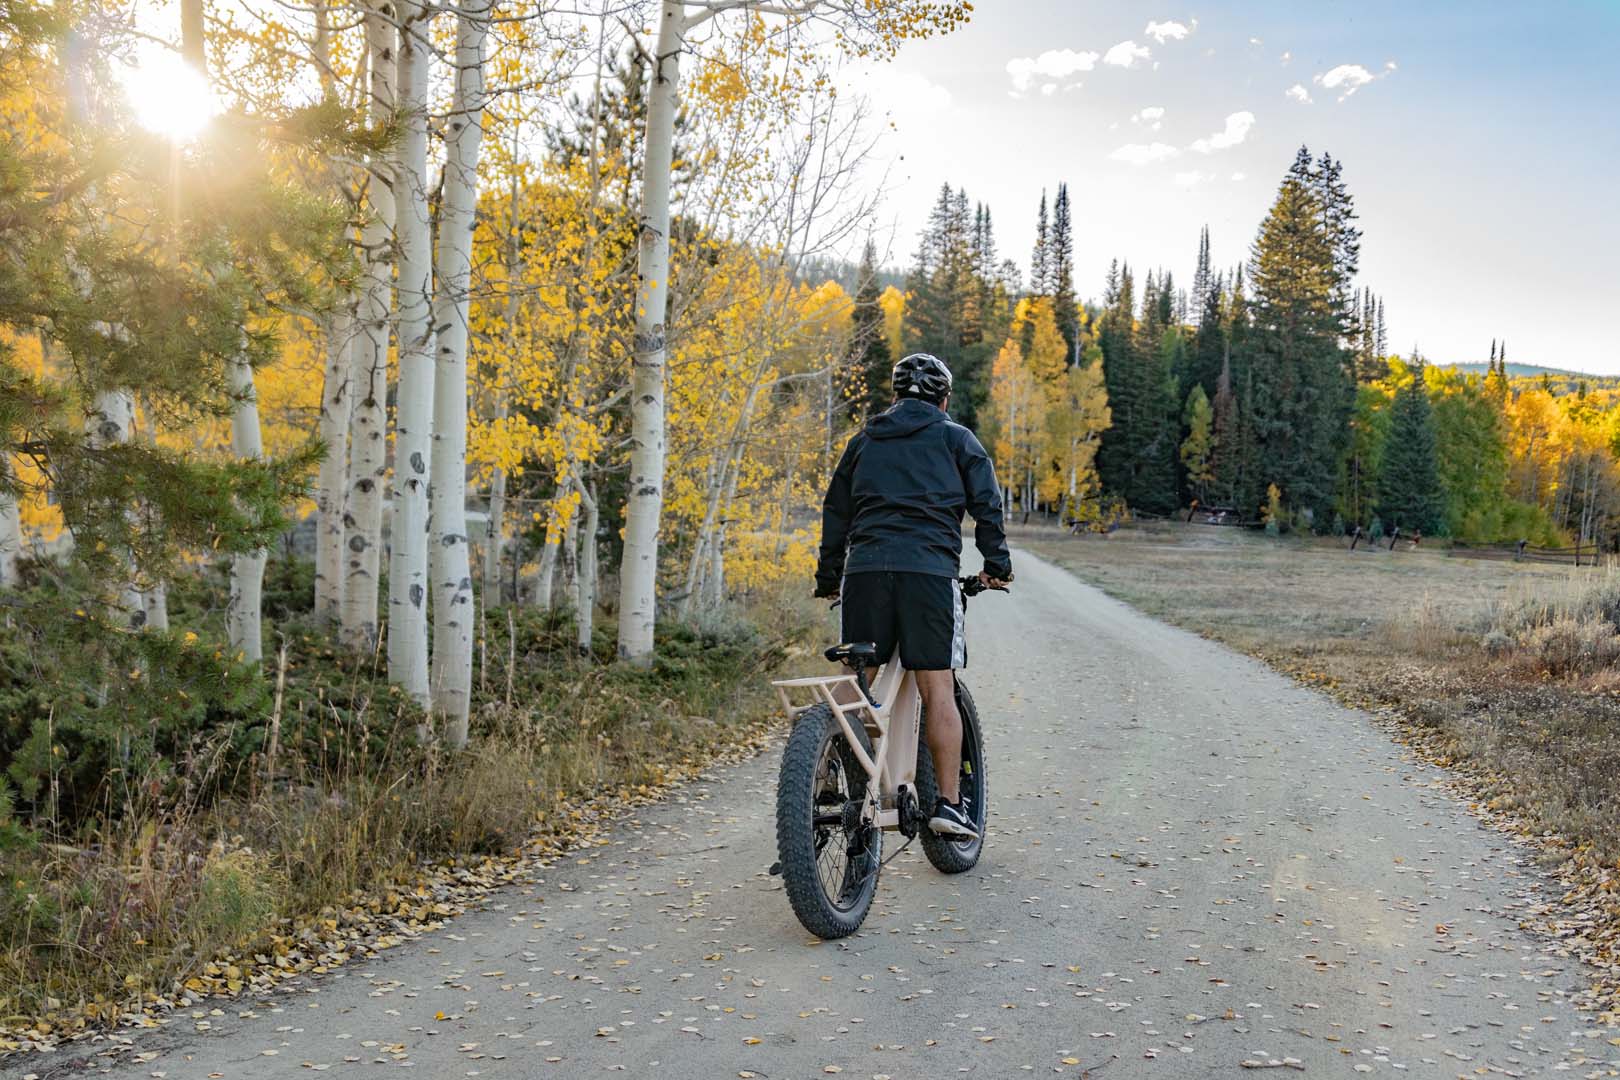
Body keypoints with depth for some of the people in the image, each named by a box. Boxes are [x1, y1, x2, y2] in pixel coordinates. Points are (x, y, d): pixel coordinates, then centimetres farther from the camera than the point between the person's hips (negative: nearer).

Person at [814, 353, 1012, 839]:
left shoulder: (864, 439, 23)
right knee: (938, 689, -3)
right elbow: (987, 504, 8)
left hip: (864, 568, 3)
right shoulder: (956, 438, 15)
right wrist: (997, 564, 17)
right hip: (930, 568, -3)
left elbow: (835, 511, 22)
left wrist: (827, 577, 26)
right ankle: (949, 802, -3)